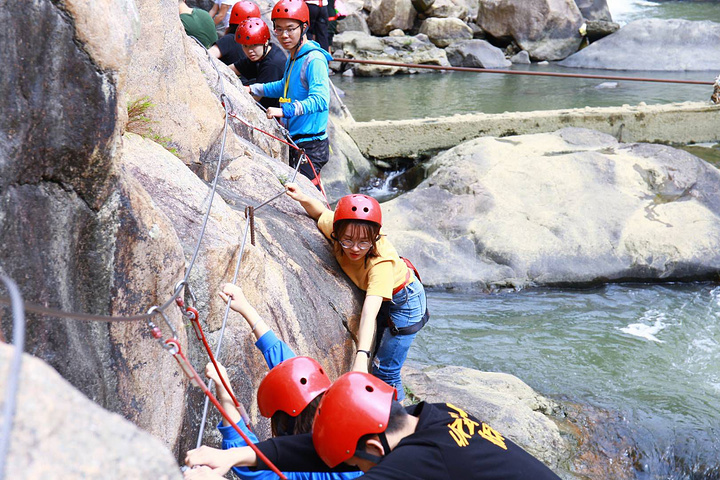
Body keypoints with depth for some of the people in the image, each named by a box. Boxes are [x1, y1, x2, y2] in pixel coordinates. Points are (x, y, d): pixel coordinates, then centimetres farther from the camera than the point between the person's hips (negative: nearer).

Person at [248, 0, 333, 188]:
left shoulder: (314, 60, -17)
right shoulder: (293, 57, 14)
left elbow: (319, 100, -31)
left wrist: (285, 110, -42)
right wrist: (252, 89, 26)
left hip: (310, 145, -10)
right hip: (293, 141, 10)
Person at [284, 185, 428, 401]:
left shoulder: (381, 261, -43)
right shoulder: (336, 228, -28)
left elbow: (370, 312, -53)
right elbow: (322, 212, -4)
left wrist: (362, 357, -63)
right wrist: (302, 198, -24)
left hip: (403, 301, -7)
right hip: (377, 295, 7)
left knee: (385, 373, -9)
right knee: (377, 362, 23)